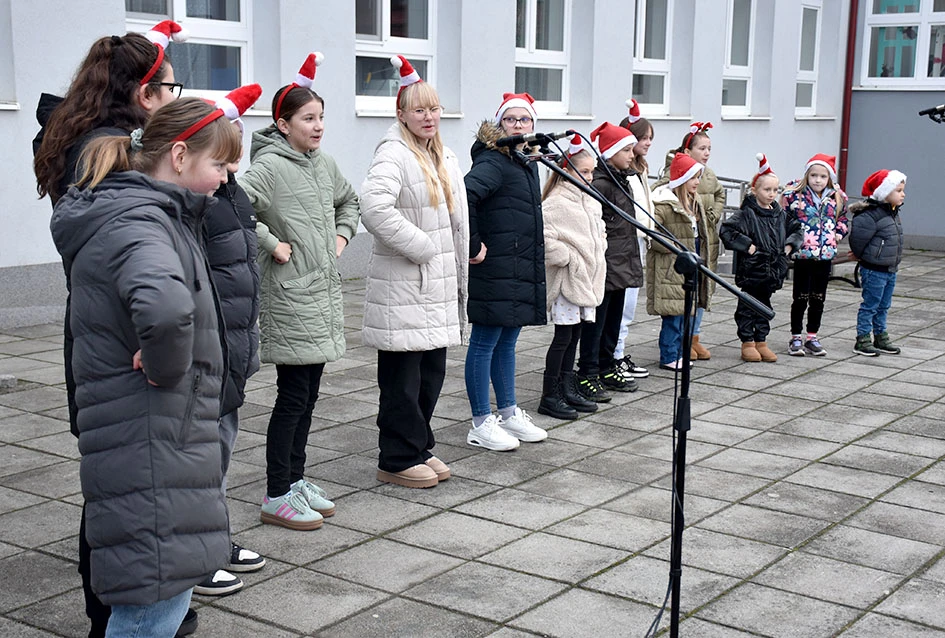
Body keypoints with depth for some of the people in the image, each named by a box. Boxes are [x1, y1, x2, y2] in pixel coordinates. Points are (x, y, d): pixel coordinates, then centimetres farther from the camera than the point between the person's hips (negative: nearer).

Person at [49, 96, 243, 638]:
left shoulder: (150, 213, 13)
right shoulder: (136, 223, -18)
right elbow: (165, 307, -40)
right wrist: (166, 367, -21)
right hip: (150, 451, -10)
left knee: (167, 593, 20)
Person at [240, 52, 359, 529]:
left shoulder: (324, 164, 11)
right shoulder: (269, 166, -13)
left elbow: (349, 201, 30)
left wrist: (341, 236, 15)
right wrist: (272, 245, -20)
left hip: (323, 294, 8)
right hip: (289, 298, -8)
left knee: (308, 395, 14)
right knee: (292, 397, -3)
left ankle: (295, 479, 26)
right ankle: (277, 496, 6)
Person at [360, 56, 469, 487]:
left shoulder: (445, 158, 16)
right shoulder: (393, 155, -12)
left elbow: (457, 222, 23)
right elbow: (374, 209, -30)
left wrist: (460, 275, 19)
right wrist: (421, 246, -21)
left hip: (439, 289, 8)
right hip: (403, 288, -8)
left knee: (433, 371, 14)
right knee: (403, 377, -1)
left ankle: (420, 447, 27)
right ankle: (398, 460, 10)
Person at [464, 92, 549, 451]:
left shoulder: (528, 163, 15)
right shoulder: (494, 162, -14)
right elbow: (464, 195, -30)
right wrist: (473, 247, -24)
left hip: (523, 271, 9)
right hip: (495, 271, -9)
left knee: (507, 342, 17)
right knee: (485, 343, -1)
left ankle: (509, 414, 28)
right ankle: (481, 425, 6)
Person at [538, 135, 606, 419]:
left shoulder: (590, 201, 14)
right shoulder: (556, 203, -16)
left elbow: (598, 232, 29)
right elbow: (545, 238, -26)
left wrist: (598, 256, 15)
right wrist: (568, 258, -20)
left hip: (587, 278, 9)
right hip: (566, 279, -9)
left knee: (575, 334, 14)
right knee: (563, 337, -5)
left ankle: (567, 389, 23)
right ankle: (549, 396, 3)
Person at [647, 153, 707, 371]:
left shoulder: (694, 203, 15)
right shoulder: (664, 204, -16)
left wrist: (700, 257, 16)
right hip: (670, 268, -9)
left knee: (687, 311, 13)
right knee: (674, 313, -5)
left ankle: (678, 353, 23)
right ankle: (669, 357, 4)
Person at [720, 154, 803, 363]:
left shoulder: (780, 214, 9)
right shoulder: (747, 213, -11)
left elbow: (796, 230, 23)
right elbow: (727, 230, -22)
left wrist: (789, 246, 6)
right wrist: (747, 246, -21)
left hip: (773, 269, 6)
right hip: (751, 269, -6)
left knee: (764, 306, 14)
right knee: (747, 306, 2)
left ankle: (761, 342, 22)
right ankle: (747, 343, 10)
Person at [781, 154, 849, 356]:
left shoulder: (837, 197, 5)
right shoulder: (795, 194, -8)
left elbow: (842, 219, 21)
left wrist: (838, 233, 5)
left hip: (825, 255, 4)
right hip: (802, 254, -4)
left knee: (818, 299, 11)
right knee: (801, 298, 3)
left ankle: (812, 338, 21)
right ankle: (796, 338, 14)